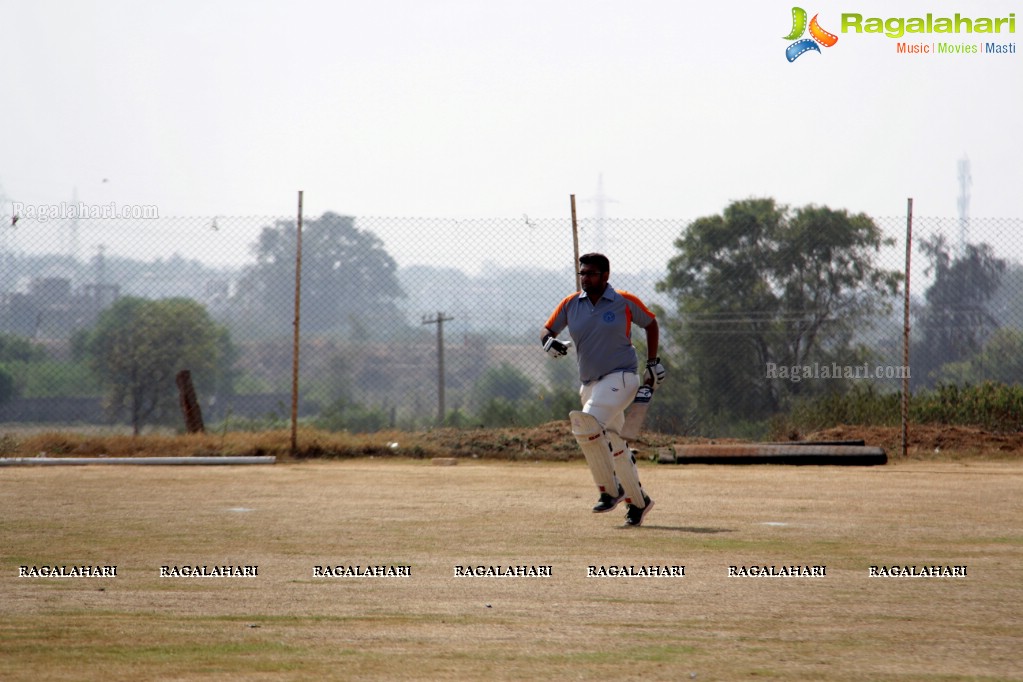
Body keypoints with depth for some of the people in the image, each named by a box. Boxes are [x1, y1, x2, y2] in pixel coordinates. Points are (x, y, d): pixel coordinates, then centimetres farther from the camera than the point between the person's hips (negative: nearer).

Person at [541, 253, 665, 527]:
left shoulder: (625, 302, -3)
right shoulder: (570, 304, 5)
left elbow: (650, 323, 11)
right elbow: (547, 330, 11)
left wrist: (653, 362, 9)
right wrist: (550, 342, -13)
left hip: (621, 378, -6)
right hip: (589, 383, 6)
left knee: (587, 422, -28)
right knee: (613, 444, 12)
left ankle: (611, 489, -15)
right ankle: (638, 502, 28)